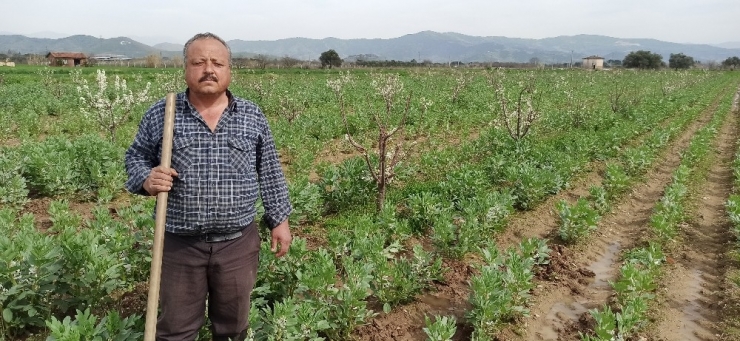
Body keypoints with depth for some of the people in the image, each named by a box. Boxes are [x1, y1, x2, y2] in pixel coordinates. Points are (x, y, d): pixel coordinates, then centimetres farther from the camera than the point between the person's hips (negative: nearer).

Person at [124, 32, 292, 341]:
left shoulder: (253, 116, 1)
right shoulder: (159, 115, -3)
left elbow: (270, 172, 7)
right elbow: (135, 157, 8)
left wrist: (279, 219, 6)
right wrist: (146, 179, -14)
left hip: (238, 242, 1)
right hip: (179, 244, 0)